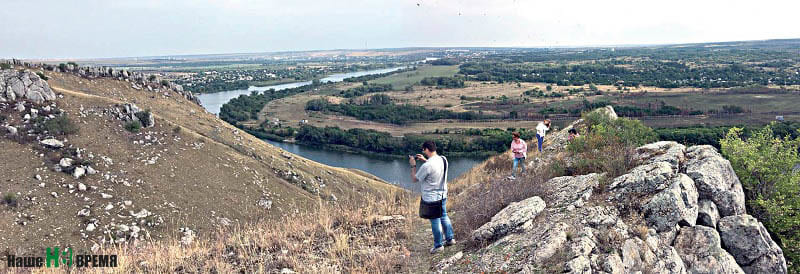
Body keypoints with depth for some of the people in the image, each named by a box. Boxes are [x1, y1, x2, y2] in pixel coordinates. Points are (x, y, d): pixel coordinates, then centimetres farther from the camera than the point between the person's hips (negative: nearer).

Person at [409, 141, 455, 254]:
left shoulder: (427, 166, -26)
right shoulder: (443, 159, -3)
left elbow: (415, 179, -13)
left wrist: (413, 165, -2)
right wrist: (425, 160, 17)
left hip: (431, 198, -7)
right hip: (443, 194, 7)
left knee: (435, 221, 6)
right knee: (444, 216, 23)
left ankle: (438, 245, 18)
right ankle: (450, 238, 34)